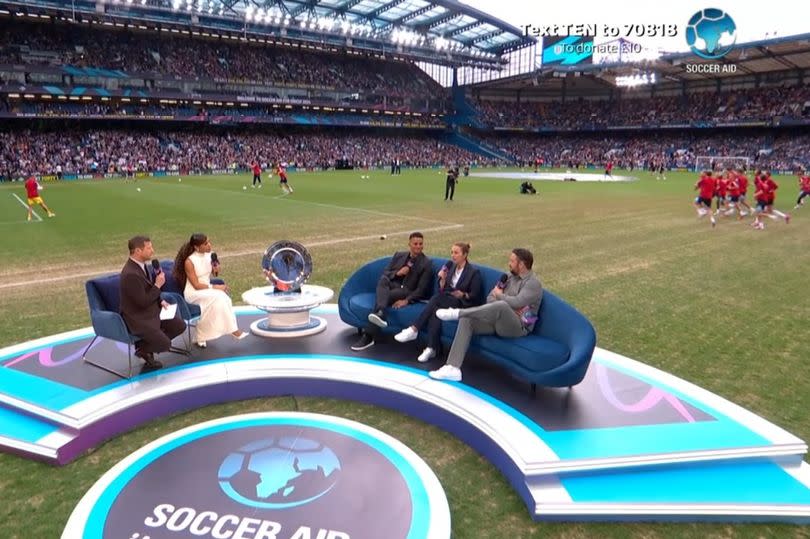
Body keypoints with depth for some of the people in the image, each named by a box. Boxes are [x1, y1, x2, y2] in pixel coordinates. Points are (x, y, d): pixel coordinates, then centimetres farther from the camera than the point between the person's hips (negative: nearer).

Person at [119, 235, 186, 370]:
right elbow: (143, 302, -25)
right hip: (138, 318, -9)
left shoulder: (141, 264, 0)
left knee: (180, 326, 7)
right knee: (165, 344, -15)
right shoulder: (130, 274, -29)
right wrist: (158, 285, -18)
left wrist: (161, 301, 5)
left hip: (152, 310, 9)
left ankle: (148, 342, 18)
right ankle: (141, 348, 14)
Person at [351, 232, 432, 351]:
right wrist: (397, 273, -10)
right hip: (392, 285, 4)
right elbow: (385, 273, 12)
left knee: (381, 296, -34)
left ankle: (368, 336, -40)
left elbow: (421, 288, -5)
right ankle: (380, 313, -57)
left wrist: (407, 300, -20)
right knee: (383, 279, -34)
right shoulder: (399, 255, 17)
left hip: (407, 292, -4)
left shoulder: (426, 263, 3)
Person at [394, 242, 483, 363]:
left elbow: (475, 297, -4)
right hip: (445, 301, 5)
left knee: (436, 298, -32)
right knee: (435, 312, -32)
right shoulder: (451, 267, 13)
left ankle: (413, 330, -32)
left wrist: (463, 295, -21)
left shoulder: (474, 272, -3)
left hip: (463, 305, -5)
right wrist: (442, 279, -8)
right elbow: (442, 290, 11)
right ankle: (432, 348, -38)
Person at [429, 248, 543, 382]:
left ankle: (457, 313, -26)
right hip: (498, 321, 7)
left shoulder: (533, 283, -7)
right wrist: (507, 309, -9)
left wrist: (499, 295, -5)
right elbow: (490, 298, 10)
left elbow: (516, 302, -24)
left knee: (501, 306, -40)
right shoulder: (509, 276, 15)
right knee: (467, 320, -18)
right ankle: (453, 368, -26)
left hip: (518, 327, -7)